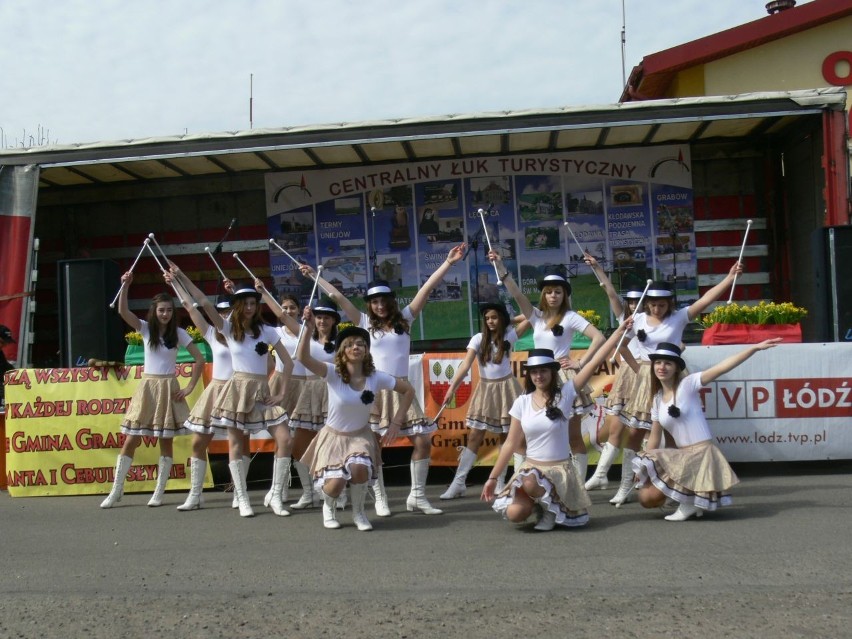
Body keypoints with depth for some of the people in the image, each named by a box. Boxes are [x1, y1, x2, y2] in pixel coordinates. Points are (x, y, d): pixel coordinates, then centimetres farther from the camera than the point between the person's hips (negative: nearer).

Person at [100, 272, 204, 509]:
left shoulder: (178, 333, 0)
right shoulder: (145, 328, 1)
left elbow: (200, 359, 0)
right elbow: (123, 312, -16)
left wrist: (190, 387, -5)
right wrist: (125, 286, -28)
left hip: (169, 388, -1)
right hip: (147, 387, 1)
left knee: (166, 441, 3)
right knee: (130, 441, 0)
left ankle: (159, 492, 11)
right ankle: (116, 490, 8)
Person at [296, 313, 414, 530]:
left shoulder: (376, 378, -12)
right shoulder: (333, 373, -18)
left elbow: (408, 391, 0)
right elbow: (303, 358, -34)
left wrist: (396, 423, -4)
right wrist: (309, 330, -47)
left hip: (361, 436, 1)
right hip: (334, 437, -1)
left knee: (359, 469, -31)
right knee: (335, 484, -21)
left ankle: (358, 512, 1)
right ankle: (329, 506, 19)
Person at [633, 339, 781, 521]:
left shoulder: (688, 384, -8)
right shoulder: (657, 399, 11)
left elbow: (721, 368, -19)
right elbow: (654, 437, 18)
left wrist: (755, 347, -29)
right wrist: (643, 467, 13)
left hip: (701, 454, -7)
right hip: (681, 456, 7)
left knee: (650, 496, -18)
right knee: (645, 498, 6)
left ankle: (691, 501, 5)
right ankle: (690, 498, 18)